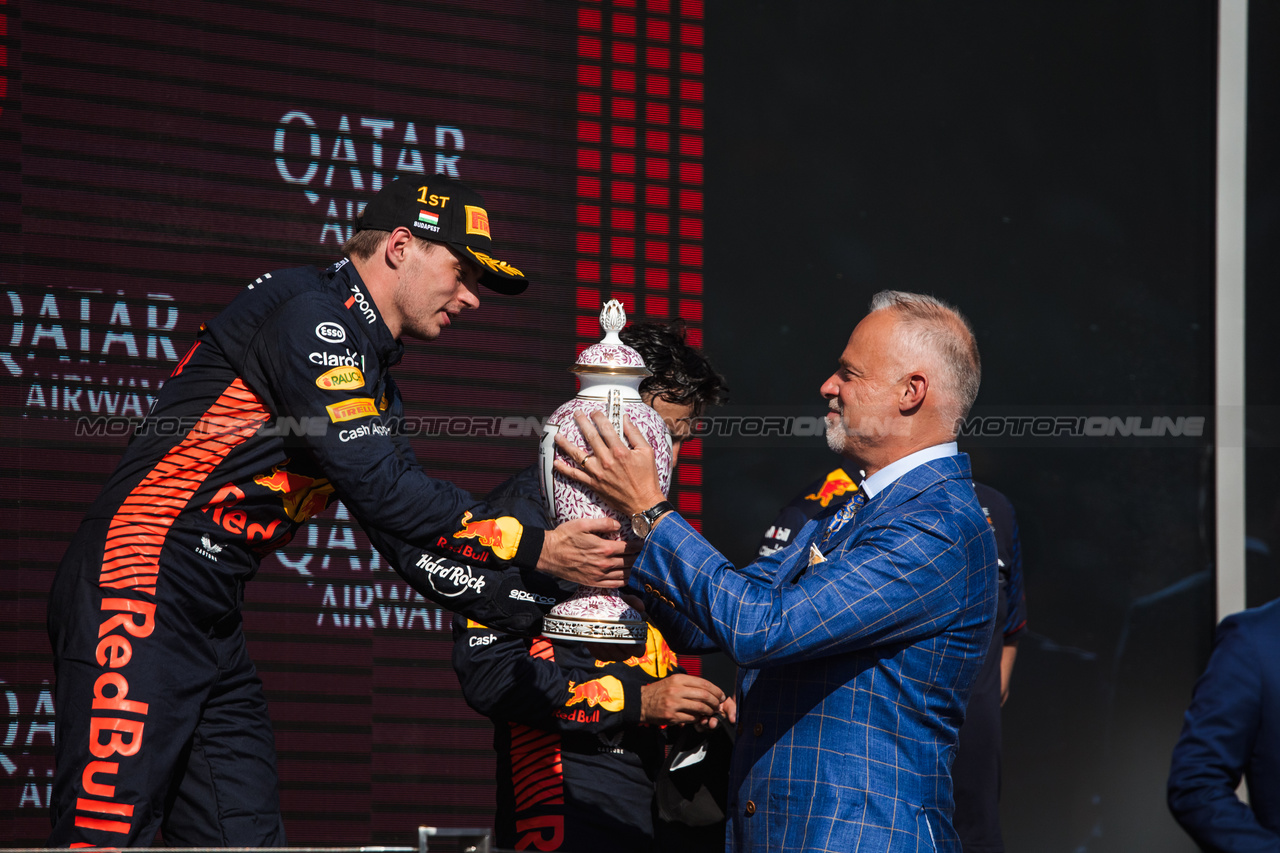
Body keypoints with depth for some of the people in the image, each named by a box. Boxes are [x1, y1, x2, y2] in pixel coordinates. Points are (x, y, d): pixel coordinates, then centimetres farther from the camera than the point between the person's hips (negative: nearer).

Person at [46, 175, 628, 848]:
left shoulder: (373, 388, 22)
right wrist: (535, 550, -11)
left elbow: (414, 546, 18)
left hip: (211, 627, 10)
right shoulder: (313, 313, -8)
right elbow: (380, 489, -16)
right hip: (137, 589, -10)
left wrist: (553, 607, 9)